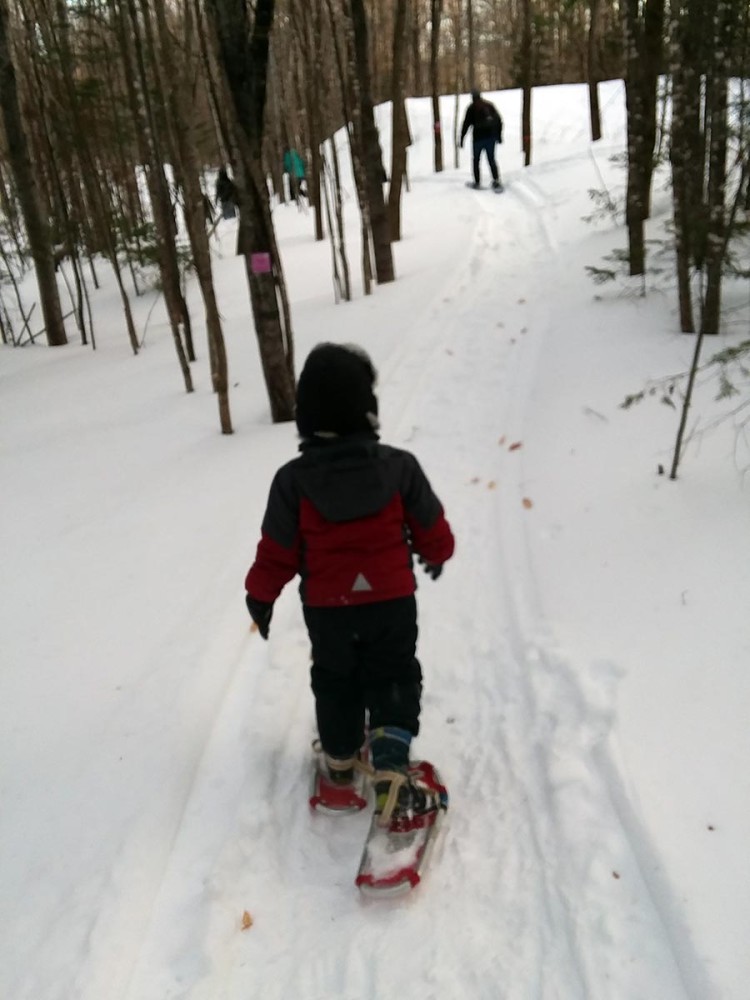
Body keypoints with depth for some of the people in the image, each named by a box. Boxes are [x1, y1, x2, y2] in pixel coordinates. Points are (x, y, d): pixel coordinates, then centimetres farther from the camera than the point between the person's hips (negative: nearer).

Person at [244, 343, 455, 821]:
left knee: (335, 682, 22)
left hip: (326, 608, 1)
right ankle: (391, 767, 5)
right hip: (392, 600, -1)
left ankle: (340, 759, 38)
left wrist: (260, 594, 11)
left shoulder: (293, 480, -15)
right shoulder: (399, 466, -15)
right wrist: (436, 554, 20)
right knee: (393, 678, 16)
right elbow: (431, 527, -2)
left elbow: (278, 551, -7)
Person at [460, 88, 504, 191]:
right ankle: (496, 180, -9)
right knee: (491, 159, 8)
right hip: (491, 136, 3)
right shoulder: (489, 105, 10)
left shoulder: (471, 108, -2)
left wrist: (462, 138, 1)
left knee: (476, 160, 12)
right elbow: (499, 120, 10)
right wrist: (499, 135, 16)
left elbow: (466, 124, -5)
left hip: (478, 138, -3)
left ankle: (477, 183, 12)